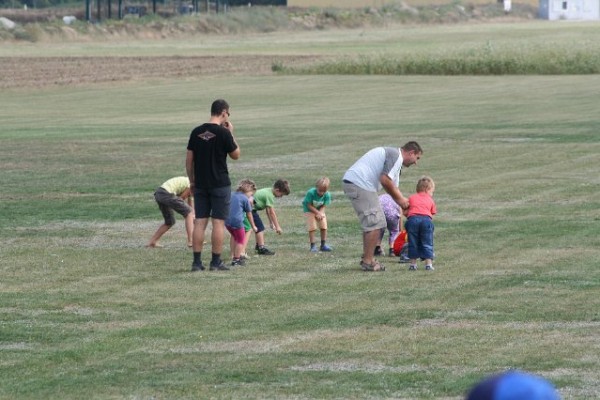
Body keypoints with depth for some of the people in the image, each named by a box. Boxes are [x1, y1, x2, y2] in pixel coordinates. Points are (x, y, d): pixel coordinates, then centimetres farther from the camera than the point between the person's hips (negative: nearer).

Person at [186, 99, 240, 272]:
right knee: (219, 222, -1)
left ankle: (197, 261, 4)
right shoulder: (223, 133, -11)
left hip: (200, 184, 5)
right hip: (220, 184, -5)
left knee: (200, 222, 6)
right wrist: (231, 133, 4)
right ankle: (216, 262, -2)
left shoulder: (196, 132, 4)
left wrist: (192, 180, 15)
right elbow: (235, 155, 0)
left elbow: (189, 159, 6)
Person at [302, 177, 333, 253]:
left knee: (324, 226, -3)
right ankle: (313, 246, -9)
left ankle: (323, 245, 8)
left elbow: (323, 206, -12)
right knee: (312, 227, -13)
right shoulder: (311, 193, -31)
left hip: (319, 210, 4)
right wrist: (318, 213, -29)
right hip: (309, 210, -4)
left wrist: (320, 213, -31)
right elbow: (309, 205, -22)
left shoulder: (327, 195, -21)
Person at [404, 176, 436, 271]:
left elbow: (405, 212, 20)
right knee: (427, 243, 7)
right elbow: (432, 214, 18)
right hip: (426, 219, -1)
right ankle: (429, 263, 2)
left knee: (413, 242, 11)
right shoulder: (430, 200, 25)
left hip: (412, 218, 1)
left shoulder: (411, 198, 26)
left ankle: (413, 263, 12)